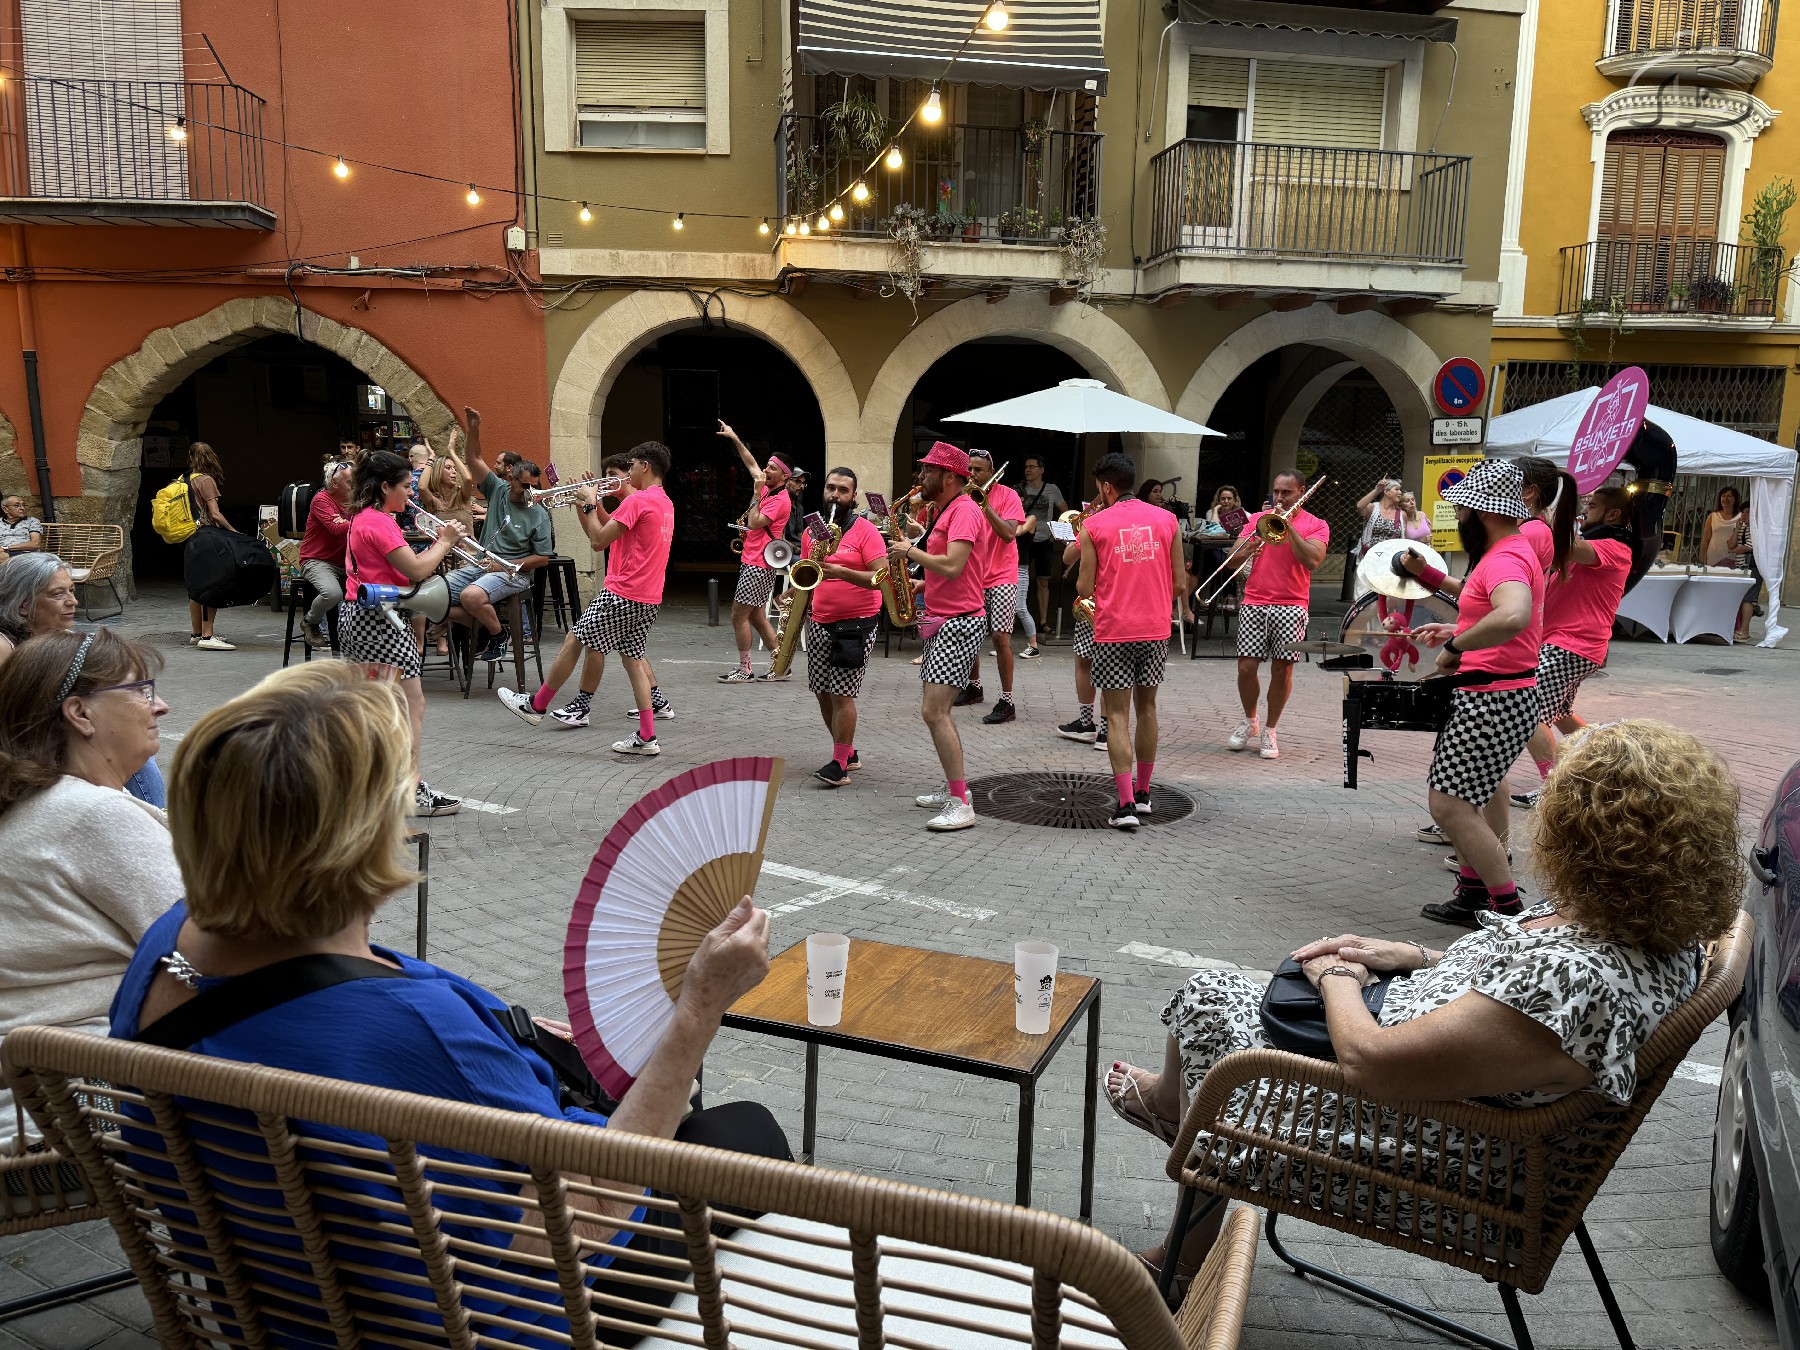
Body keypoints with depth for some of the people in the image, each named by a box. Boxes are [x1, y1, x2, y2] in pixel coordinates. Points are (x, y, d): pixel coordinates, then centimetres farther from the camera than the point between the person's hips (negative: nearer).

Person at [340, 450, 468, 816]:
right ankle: (414, 792, -9)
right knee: (412, 702, -8)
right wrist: (445, 542, -6)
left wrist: (437, 545, 5)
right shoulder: (380, 522, -17)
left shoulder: (362, 518, 15)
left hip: (355, 613, 11)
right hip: (379, 619, -11)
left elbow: (404, 566, 14)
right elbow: (416, 571, -20)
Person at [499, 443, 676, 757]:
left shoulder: (637, 500, -14)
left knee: (574, 642, 5)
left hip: (622, 594, -9)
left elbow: (599, 541, -14)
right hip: (650, 598, 9)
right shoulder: (665, 503, 16)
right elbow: (612, 530, 21)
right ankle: (647, 737, 7)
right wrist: (592, 503, 12)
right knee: (633, 658, 10)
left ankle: (536, 705, 19)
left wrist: (589, 505, -1)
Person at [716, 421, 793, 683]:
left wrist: (757, 495, -13)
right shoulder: (768, 490, 11)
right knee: (756, 617, 13)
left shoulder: (780, 499, -14)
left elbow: (753, 524, -21)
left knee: (739, 616, -5)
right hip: (752, 562, 10)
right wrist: (735, 438, 24)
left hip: (759, 566, -10)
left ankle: (744, 669, 3)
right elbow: (751, 465, 24)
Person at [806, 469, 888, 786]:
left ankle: (840, 765, -4)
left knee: (842, 695, -10)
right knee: (824, 694, 9)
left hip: (855, 623, -7)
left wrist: (842, 573, -27)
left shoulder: (866, 530, -7)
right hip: (819, 623, 7)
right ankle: (849, 753, 23)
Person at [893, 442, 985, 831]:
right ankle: (953, 787, 24)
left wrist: (910, 550, -13)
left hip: (959, 621, -11)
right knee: (937, 711, 15)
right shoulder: (948, 511, 19)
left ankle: (960, 804, -14)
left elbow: (951, 567, -25)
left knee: (934, 711, -16)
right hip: (941, 620, 11)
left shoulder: (964, 511, -13)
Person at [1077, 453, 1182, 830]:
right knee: (1146, 708, 18)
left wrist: (1080, 582, 19)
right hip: (1155, 629, 4)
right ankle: (1143, 793, 29)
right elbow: (1179, 579, 6)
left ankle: (1126, 804, -8)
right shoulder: (1166, 519, 4)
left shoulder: (1094, 525, -5)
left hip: (1113, 631, -4)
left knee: (1116, 714, 0)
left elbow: (1085, 588, -3)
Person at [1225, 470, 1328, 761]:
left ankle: (1269, 731, 14)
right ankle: (1249, 721, 22)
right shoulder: (1257, 519, 11)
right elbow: (1231, 561, 6)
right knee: (1246, 667, -2)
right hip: (1254, 603, 2)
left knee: (1282, 670, -1)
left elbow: (1312, 560, -14)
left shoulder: (1316, 525, 4)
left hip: (1291, 605, -2)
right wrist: (1250, 546, -15)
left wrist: (1288, 526, -15)